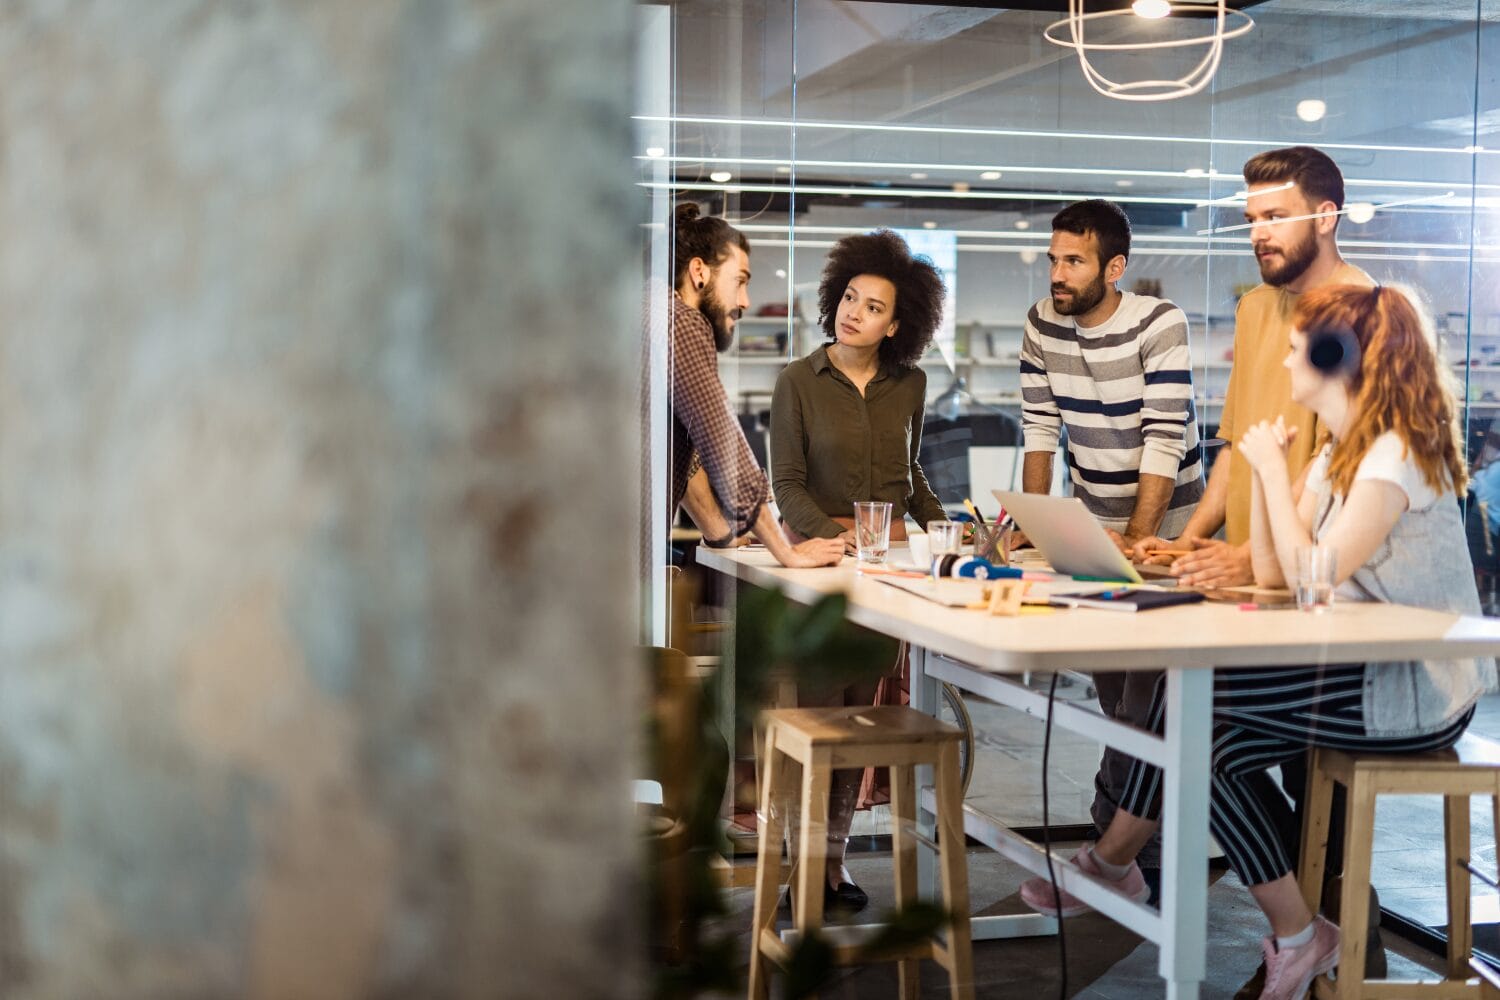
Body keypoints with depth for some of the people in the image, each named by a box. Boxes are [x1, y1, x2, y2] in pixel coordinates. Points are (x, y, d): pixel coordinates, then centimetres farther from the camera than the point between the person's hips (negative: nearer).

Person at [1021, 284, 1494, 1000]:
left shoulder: (1397, 452, -17)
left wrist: (1273, 468, -14)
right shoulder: (1338, 452, 13)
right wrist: (1265, 467, 2)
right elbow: (1271, 572, 9)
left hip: (1415, 691, -9)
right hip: (1367, 669, 9)